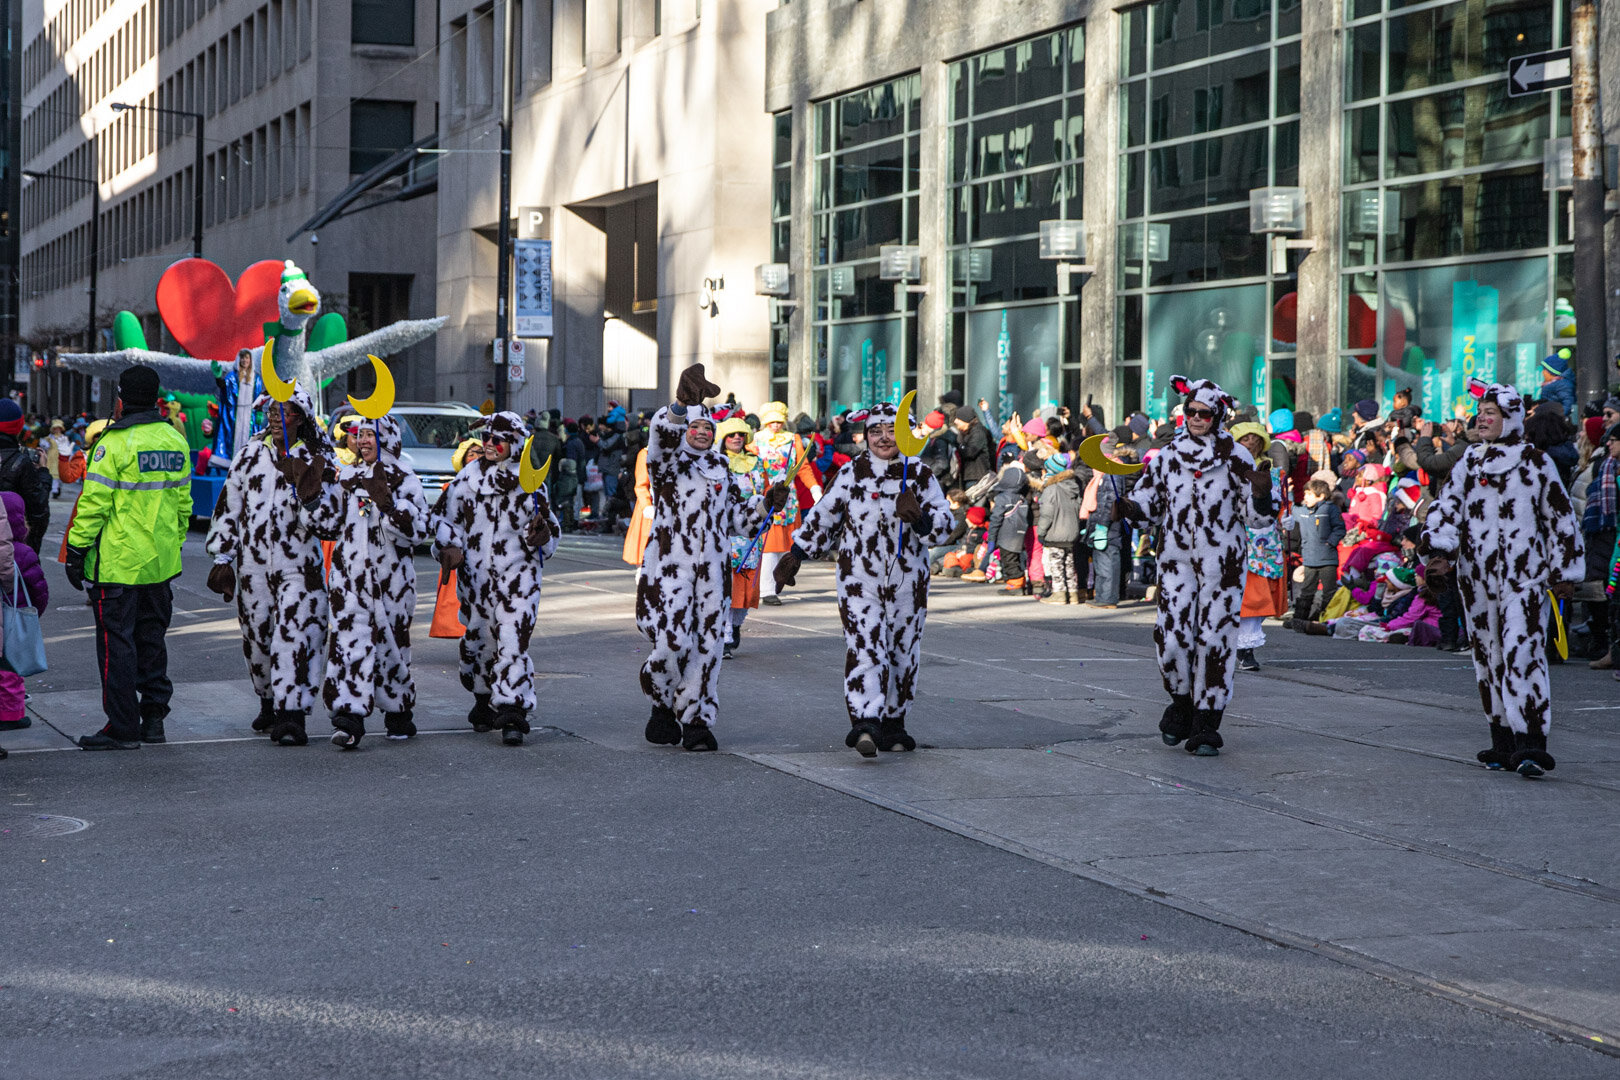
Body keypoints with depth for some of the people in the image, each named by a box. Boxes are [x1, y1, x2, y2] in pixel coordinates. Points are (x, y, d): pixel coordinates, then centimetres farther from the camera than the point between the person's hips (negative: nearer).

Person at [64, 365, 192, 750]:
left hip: (118, 563, -7)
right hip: (162, 561, 7)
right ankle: (153, 717, 21)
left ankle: (123, 728, 0)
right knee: (152, 638, 16)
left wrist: (76, 550, -8)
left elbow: (94, 503, -15)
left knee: (116, 642, -1)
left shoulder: (115, 443, -14)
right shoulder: (175, 440, 7)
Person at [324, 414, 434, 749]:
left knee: (392, 642, 5)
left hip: (391, 573, -3)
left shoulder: (403, 479, -2)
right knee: (349, 640, -9)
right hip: (350, 572, 3)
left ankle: (399, 713, 23)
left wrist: (388, 502, -20)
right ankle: (349, 719, -15)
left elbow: (422, 530, -12)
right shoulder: (346, 476, 14)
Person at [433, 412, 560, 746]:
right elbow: (444, 516, 12)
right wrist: (450, 546, -4)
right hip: (475, 573, 2)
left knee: (514, 640, -12)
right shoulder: (468, 476, 6)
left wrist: (542, 533, -12)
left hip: (518, 574, -2)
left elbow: (550, 525, 11)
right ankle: (483, 700, 31)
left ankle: (511, 714, -15)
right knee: (478, 637, 9)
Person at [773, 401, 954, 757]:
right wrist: (796, 555, 16)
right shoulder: (850, 474, 2)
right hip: (859, 581, -2)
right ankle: (865, 724, -27)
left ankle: (893, 724, 22)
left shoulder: (920, 475, 1)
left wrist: (919, 517, -21)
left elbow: (943, 525, 0)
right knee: (864, 648, -16)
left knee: (903, 652, 9)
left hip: (908, 582, 2)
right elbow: (822, 517, 14)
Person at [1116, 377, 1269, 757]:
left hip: (1222, 562, -2)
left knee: (1214, 638, -3)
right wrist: (1126, 507, -6)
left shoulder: (1235, 456, -1)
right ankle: (1182, 702, 21)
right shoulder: (1168, 456, 7)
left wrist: (1260, 493, -21)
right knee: (1171, 637, -6)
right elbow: (1149, 507, 14)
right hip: (1177, 559, 2)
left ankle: (1206, 725, 6)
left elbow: (1255, 515, -1)